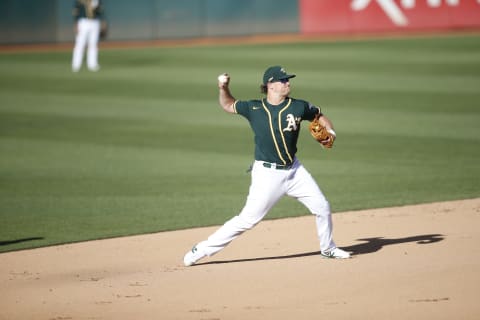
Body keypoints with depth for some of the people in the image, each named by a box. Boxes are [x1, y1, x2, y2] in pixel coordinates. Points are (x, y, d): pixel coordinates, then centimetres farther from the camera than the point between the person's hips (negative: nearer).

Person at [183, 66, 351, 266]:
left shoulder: (298, 107, -2)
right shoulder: (254, 109, -5)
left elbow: (320, 116, 14)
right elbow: (228, 105, 11)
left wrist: (330, 132, -4)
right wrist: (223, 88, -7)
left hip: (294, 170, 4)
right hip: (267, 174, -4)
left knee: (322, 207, 9)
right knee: (248, 219, -10)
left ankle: (328, 249, 33)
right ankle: (202, 250, -3)